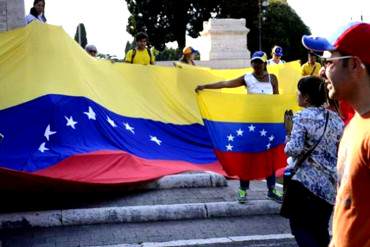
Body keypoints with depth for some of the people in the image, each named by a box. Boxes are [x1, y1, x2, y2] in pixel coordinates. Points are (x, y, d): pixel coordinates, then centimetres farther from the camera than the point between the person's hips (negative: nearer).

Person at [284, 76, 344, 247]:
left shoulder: (302, 117, -10)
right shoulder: (336, 118, 8)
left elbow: (294, 149, -19)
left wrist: (288, 135, -1)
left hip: (305, 180, -6)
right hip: (330, 183, 6)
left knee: (300, 227, 4)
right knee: (320, 229, 16)